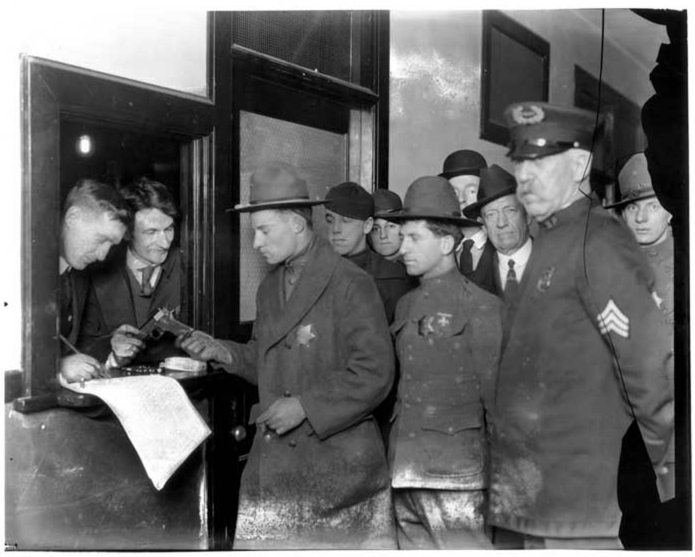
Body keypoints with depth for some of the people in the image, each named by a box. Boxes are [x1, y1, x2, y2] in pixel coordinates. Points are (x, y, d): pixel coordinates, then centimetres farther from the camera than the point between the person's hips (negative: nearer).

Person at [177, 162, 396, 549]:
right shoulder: (270, 288, 12)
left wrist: (305, 406, -18)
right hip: (273, 465, 6)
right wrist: (225, 352, 3)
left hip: (337, 465, -6)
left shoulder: (351, 284, -12)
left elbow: (375, 373, -16)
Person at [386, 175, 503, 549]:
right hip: (404, 471, 7)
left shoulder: (480, 305, -7)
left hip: (454, 475, -7)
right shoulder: (407, 305, 13)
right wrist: (395, 456, 11)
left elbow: (495, 390, -7)